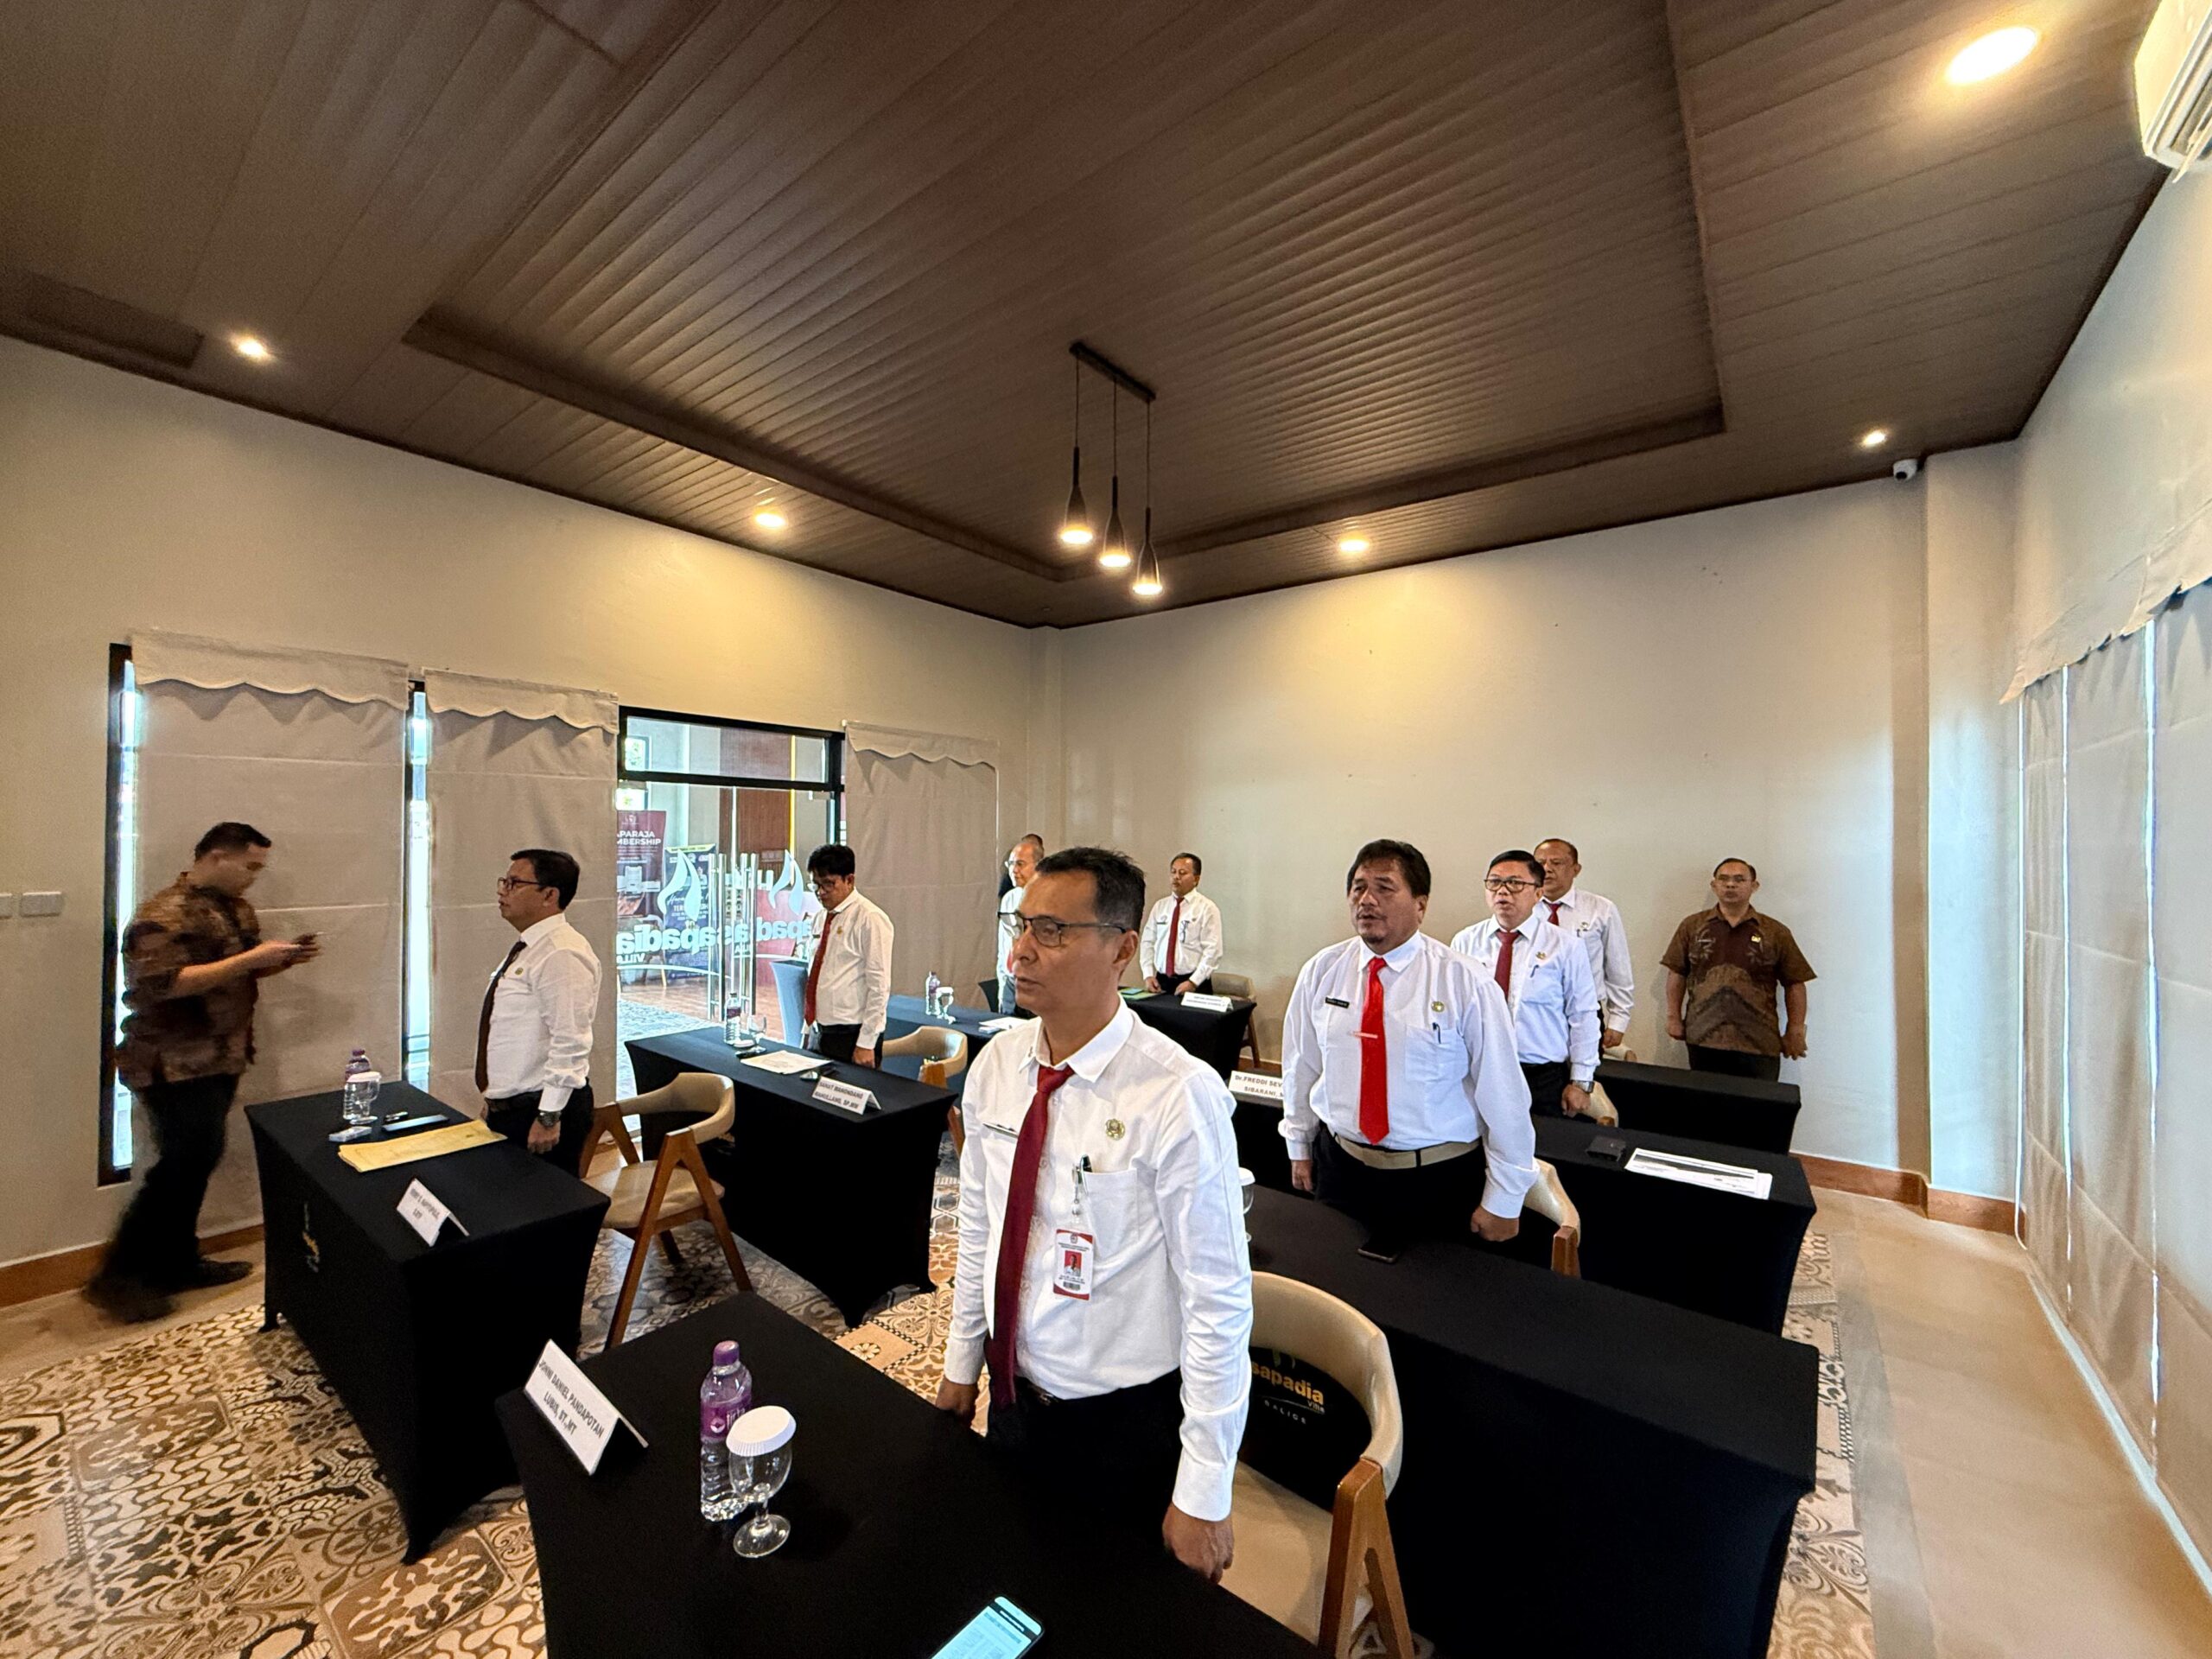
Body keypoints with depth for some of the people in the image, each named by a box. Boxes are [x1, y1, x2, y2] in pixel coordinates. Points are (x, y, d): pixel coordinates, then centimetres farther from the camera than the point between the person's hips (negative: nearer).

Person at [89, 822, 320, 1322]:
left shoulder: (237, 909, 10)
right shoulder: (164, 914, -17)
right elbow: (165, 983, -27)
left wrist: (282, 959, 1)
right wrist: (250, 958, -28)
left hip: (220, 1058, 9)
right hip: (175, 1064, -9)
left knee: (198, 1160, 14)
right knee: (185, 1163, -7)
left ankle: (176, 1261, 25)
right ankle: (118, 1277, 8)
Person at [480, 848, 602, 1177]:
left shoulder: (562, 955, -21)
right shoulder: (526, 950, 11)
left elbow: (570, 1044, -25)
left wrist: (548, 1116, -23)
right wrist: (494, 1100, 22)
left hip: (539, 1112, -9)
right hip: (506, 1109, 10)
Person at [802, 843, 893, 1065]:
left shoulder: (869, 919, -12)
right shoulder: (822, 917, 11)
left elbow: (879, 985, -15)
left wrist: (866, 1044, -16)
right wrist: (809, 1028, 15)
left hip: (851, 1037, -7)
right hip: (819, 1034, 7)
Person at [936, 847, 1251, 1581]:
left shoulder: (1178, 1095, -28)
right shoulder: (995, 1065, -10)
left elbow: (1220, 1299, -21)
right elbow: (977, 1225, 3)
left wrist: (1203, 1496, -13)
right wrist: (960, 1367, 12)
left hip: (1126, 1420, -5)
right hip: (1014, 1395, 5)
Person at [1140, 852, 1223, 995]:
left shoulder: (1207, 908, -5)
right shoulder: (1160, 906, 9)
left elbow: (1212, 951, -11)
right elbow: (1147, 942, 9)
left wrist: (1192, 982, -18)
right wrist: (1148, 975, -3)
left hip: (1195, 985, -4)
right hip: (1161, 982, 4)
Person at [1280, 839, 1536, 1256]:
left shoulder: (1467, 983, -14)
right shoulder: (1320, 973, -5)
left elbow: (1503, 1094, -9)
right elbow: (1301, 1067, 6)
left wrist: (1503, 1201, -5)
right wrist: (1299, 1147, 12)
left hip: (1440, 1179, -2)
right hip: (1340, 1167, 3)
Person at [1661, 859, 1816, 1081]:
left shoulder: (1776, 933, 5)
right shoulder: (1692, 926, 6)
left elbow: (1794, 984, 7)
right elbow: (1677, 974, 8)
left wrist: (1795, 1031, 4)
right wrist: (1674, 1018, 4)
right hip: (1704, 1040, 1)